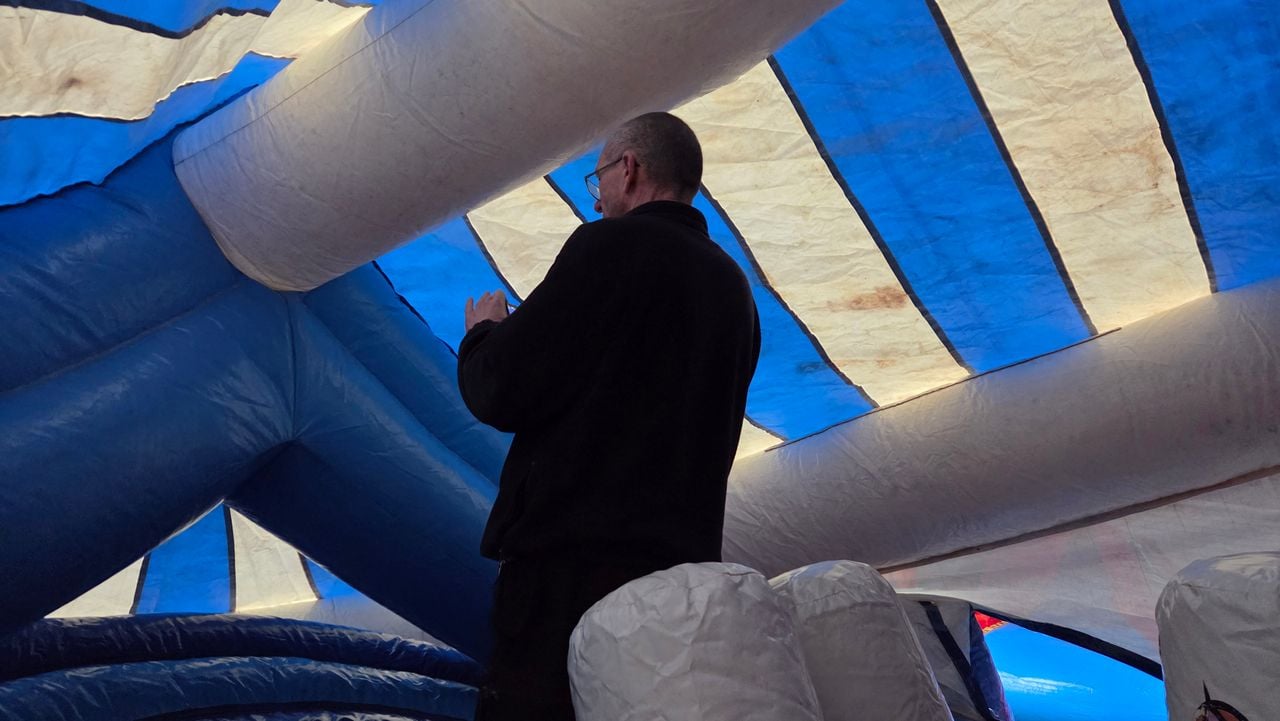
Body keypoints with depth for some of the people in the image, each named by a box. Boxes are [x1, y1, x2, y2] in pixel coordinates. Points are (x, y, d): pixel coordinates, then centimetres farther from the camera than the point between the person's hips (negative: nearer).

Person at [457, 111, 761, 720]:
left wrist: (484, 332, 11)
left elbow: (499, 394, -12)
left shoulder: (612, 246, -7)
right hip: (686, 562, 8)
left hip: (571, 561, -8)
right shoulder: (734, 287, 17)